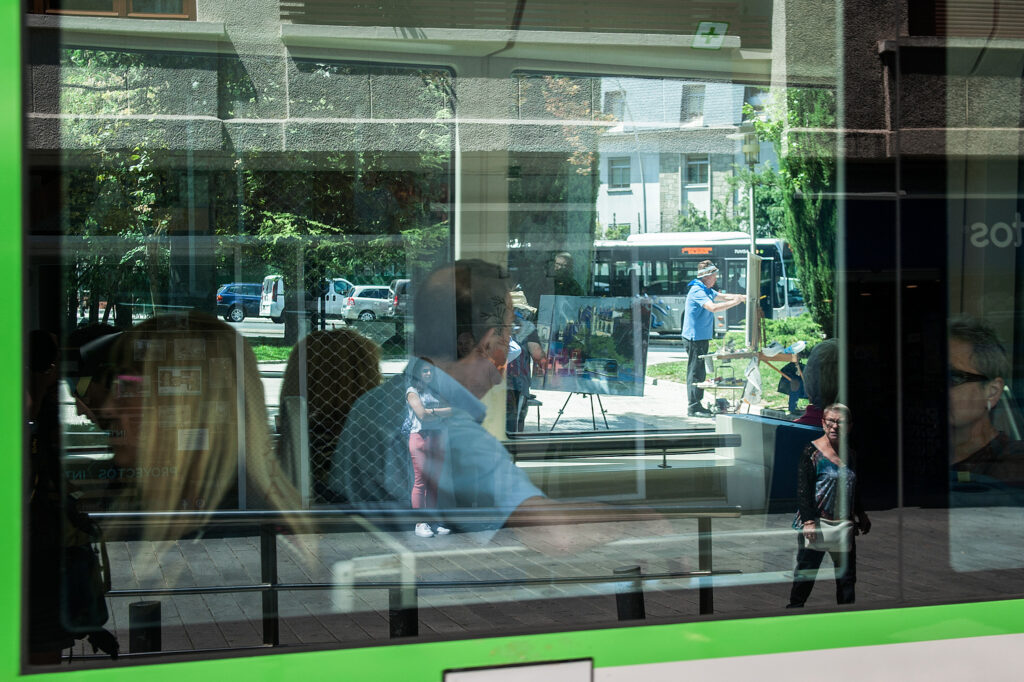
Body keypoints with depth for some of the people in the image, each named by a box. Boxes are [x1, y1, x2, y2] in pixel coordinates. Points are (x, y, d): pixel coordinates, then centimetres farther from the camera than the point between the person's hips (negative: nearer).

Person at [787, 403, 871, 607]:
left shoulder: (851, 455, 12)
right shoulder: (812, 452, -8)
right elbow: (802, 490, -12)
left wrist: (861, 515, 22)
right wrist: (809, 521, -19)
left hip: (844, 525, 6)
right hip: (815, 524, -6)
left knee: (847, 575, 9)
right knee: (806, 574, -1)